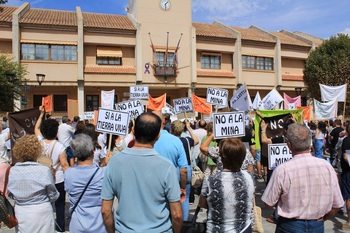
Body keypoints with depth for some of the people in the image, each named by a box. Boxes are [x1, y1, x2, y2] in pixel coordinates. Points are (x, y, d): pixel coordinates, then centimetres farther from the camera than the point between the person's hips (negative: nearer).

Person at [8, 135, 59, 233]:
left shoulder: (11, 172, -9)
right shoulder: (44, 170, -21)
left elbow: (11, 195, 6)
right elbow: (53, 196, -10)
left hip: (20, 214, 4)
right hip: (41, 213, -3)